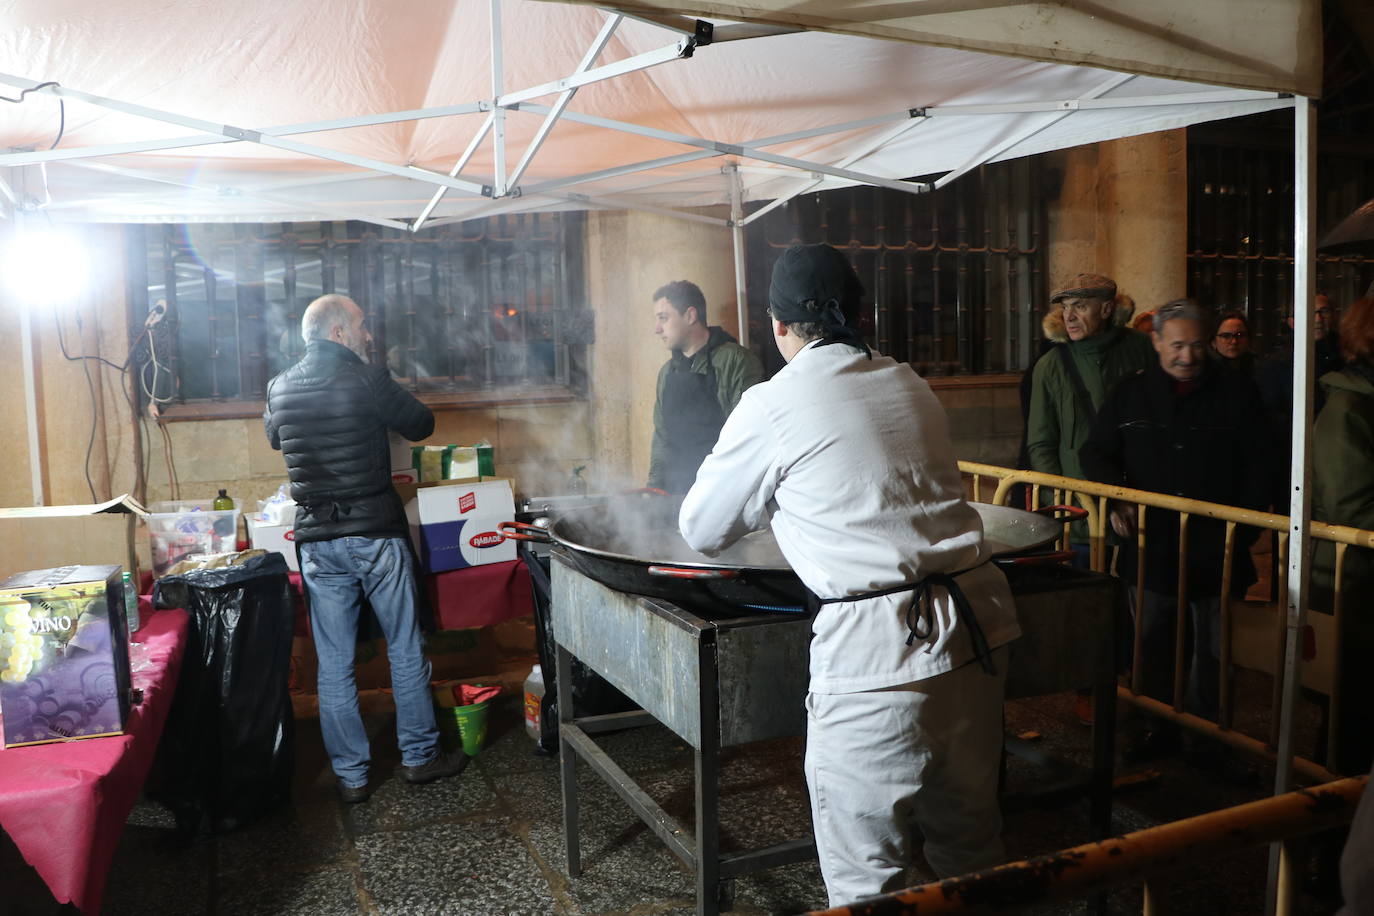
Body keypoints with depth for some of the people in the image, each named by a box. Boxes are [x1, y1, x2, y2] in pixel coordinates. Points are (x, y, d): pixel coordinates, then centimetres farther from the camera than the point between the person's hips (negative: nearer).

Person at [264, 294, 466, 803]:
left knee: (334, 664, 9)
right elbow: (421, 425, 0)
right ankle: (419, 756, 20)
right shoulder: (366, 380, -12)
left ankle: (350, 775, 17)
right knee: (405, 651, 10)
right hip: (376, 532, -4)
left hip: (317, 541, 4)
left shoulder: (279, 389, 4)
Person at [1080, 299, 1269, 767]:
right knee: (1153, 642, 12)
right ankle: (1158, 726, 27)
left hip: (1216, 547, -1)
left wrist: (1241, 530, -8)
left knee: (1212, 648, 8)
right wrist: (1116, 497, -10)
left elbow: (1257, 469, 1)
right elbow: (1095, 452, 7)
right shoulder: (1130, 392, 5)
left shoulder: (1237, 392, 1)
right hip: (1151, 542, 1)